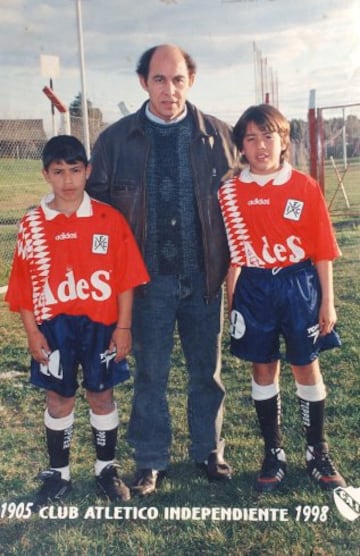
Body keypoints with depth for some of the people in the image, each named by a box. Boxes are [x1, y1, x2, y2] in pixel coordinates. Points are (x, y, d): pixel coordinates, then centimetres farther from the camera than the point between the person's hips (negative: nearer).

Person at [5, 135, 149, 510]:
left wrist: (123, 326, -6)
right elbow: (23, 285, -1)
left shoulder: (109, 219, -5)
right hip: (54, 327, 1)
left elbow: (125, 278, -4)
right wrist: (32, 332, -4)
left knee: (101, 396, 11)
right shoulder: (32, 225, -3)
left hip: (101, 324, -1)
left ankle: (107, 469, 30)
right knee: (58, 399, 12)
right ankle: (58, 475, 28)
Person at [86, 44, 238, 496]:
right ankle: (150, 460, 26)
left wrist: (235, 262, 1)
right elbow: (97, 205, 5)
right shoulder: (116, 140, 0)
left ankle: (208, 450, 33)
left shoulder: (217, 135, 1)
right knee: (150, 374, 9)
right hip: (149, 279, 0)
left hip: (204, 277, 1)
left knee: (206, 370, 13)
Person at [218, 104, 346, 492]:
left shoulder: (305, 187, -4)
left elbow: (322, 249, -2)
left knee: (307, 368, 9)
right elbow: (232, 253, 1)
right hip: (254, 289, 1)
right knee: (263, 370, 10)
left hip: (300, 285, 0)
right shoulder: (231, 193, -1)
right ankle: (273, 453, 26)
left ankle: (317, 453, 26)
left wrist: (327, 301, -3)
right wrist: (230, 300, 1)